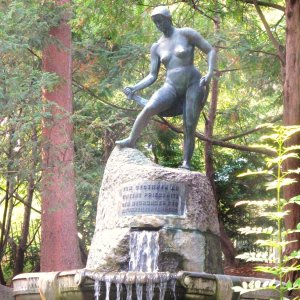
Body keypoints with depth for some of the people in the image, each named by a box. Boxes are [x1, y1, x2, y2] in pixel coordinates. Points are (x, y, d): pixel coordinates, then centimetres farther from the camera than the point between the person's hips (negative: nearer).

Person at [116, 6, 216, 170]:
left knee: (189, 128, -9)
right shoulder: (157, 47, 11)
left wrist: (210, 74, -14)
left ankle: (186, 163, -6)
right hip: (171, 87, 3)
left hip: (193, 85, -2)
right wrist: (135, 88, -4)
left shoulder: (186, 34, 0)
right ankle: (131, 141, -16)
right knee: (148, 108, -24)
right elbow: (152, 76, 11)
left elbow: (210, 50, 0)